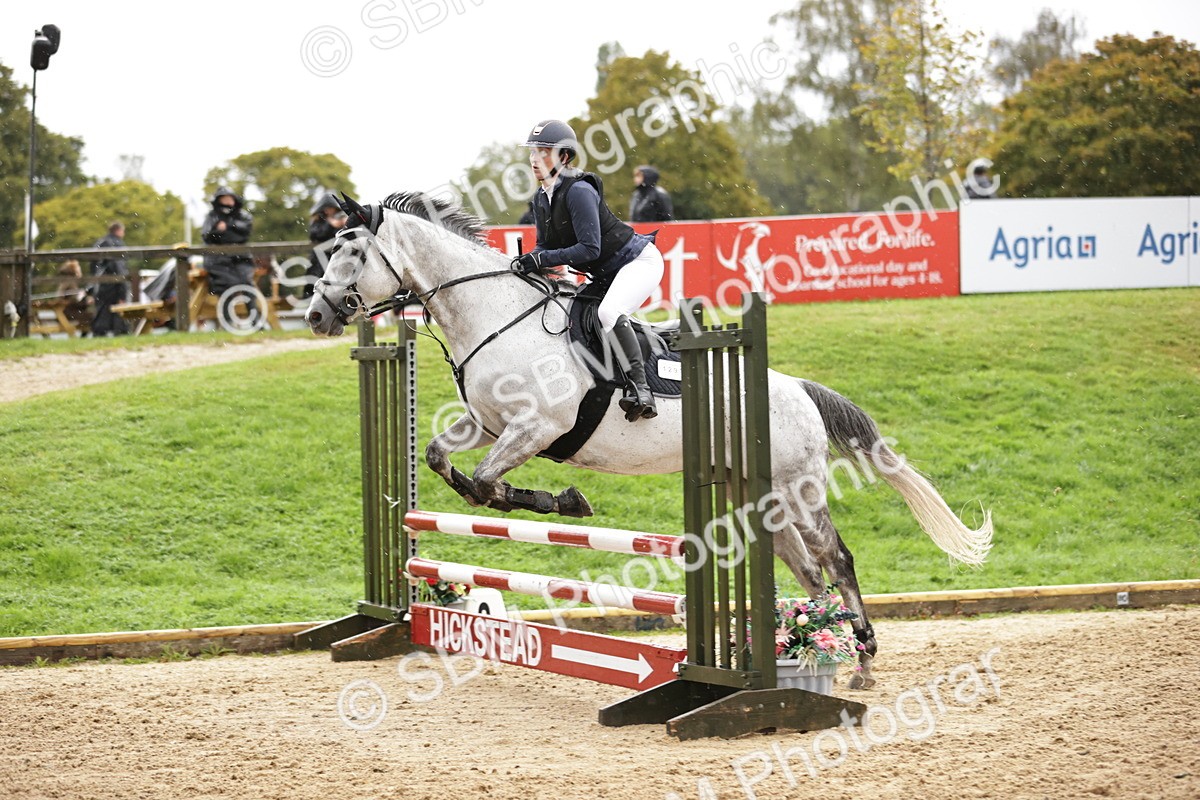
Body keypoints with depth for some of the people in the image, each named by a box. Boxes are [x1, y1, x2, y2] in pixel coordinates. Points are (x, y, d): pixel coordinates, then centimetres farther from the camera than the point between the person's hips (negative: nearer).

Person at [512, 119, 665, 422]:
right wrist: (528, 262, -12)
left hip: (639, 260, -10)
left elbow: (590, 249, -27)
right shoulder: (541, 200, 4)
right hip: (605, 276, 10)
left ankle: (639, 388, -29)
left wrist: (542, 259, -30)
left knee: (608, 312, -33)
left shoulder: (578, 191, -24)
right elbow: (545, 246, 10)